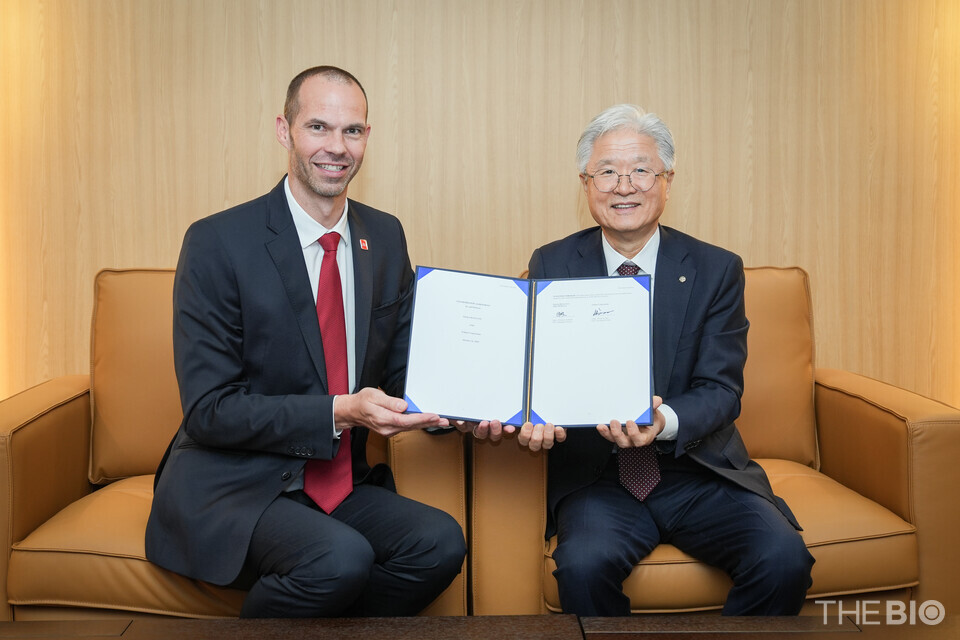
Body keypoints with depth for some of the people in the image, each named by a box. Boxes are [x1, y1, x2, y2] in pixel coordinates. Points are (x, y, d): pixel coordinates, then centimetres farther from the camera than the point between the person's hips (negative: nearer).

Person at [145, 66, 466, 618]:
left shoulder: (385, 236, 5)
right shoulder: (217, 243, -11)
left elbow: (403, 367, 11)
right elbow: (209, 411, -14)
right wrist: (339, 413, -23)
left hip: (340, 484, 5)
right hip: (230, 485, -4)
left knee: (440, 541, -20)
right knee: (340, 556, -31)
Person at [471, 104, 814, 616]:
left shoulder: (716, 270, 3)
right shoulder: (550, 267, 4)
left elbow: (721, 389, -4)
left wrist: (664, 421, -26)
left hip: (701, 475, 1)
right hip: (597, 477, -1)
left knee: (784, 560, -22)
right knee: (583, 564, -29)